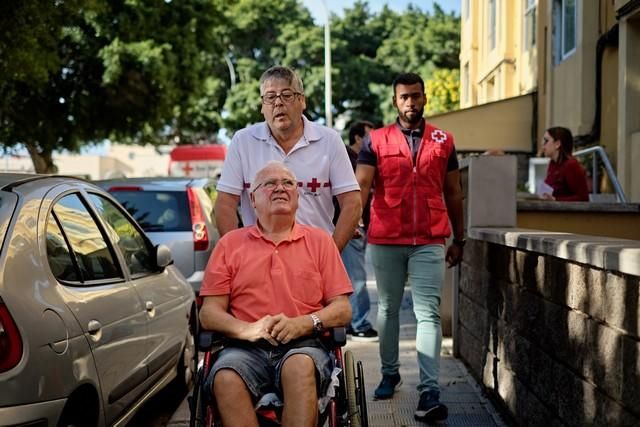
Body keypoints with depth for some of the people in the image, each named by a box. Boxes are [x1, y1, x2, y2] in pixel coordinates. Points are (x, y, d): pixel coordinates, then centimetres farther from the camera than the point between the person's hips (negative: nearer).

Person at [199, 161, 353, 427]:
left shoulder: (319, 241, 18)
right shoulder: (230, 244, 18)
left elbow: (343, 310, 10)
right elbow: (208, 313, 10)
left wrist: (303, 323, -10)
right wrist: (246, 329, -11)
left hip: (303, 346, 0)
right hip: (246, 349, 1)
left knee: (301, 366, -36)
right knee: (226, 376, -33)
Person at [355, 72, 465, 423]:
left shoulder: (443, 141, 8)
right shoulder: (375, 141, 3)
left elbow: (453, 193, 13)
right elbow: (360, 187, -6)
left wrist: (459, 239, 12)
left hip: (429, 242, 0)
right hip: (385, 240, 0)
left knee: (428, 313, -7)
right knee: (387, 309, 13)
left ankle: (429, 393, -10)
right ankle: (389, 373, 31)